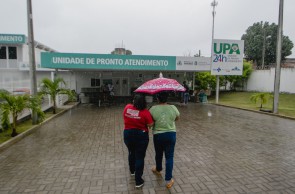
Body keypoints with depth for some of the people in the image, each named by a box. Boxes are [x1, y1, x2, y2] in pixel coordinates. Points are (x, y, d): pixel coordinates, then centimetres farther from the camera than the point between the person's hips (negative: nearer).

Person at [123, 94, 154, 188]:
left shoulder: (127, 107, -6)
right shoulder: (145, 112, -18)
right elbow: (150, 124, -15)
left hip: (128, 134, 4)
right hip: (141, 136, -4)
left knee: (131, 153, 26)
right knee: (140, 157, 6)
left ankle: (132, 170, 49)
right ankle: (138, 181, 13)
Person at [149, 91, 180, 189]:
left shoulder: (153, 109, -14)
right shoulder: (173, 108, -9)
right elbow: (177, 118, 8)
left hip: (158, 135, 0)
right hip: (171, 134, 0)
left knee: (158, 154, 23)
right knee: (169, 156, 8)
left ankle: (158, 169, 49)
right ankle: (168, 180, 13)